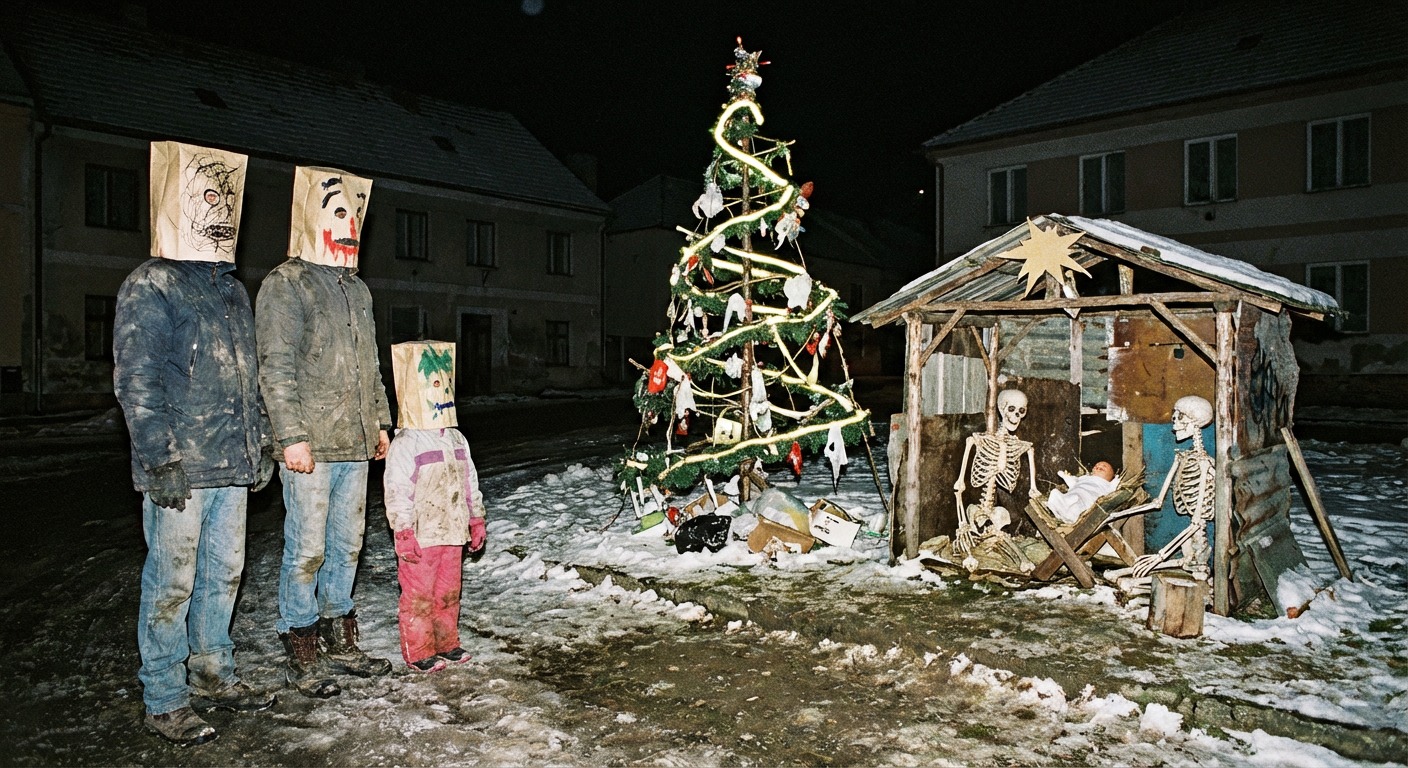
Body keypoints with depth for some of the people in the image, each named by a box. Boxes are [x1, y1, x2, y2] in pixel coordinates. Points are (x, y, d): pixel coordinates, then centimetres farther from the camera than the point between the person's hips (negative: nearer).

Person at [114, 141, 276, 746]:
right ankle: (164, 700, 14)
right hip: (181, 470, -7)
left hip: (233, 466, 7)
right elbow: (135, 382, -12)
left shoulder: (232, 290, 17)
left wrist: (260, 445, 17)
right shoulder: (150, 287, -6)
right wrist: (161, 460, -17)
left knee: (224, 573, 15)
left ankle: (213, 675, 29)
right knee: (171, 583, 1)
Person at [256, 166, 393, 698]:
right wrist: (291, 435, -17)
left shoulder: (357, 289, 18)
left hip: (354, 446, 7)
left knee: (347, 545, 14)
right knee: (307, 549, -1)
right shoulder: (286, 284, -5)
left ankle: (340, 642, 26)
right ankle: (302, 655, 13)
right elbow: (276, 368, -12)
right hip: (310, 447, -7)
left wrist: (379, 421, 19)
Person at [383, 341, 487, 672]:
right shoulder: (405, 444, -13)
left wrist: (476, 520, 16)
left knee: (448, 592, 16)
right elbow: (396, 492, -16)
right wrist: (403, 533, -18)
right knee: (418, 595, 4)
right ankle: (418, 651, 16)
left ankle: (446, 642, 30)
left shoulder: (456, 440, 9)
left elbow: (470, 483, 15)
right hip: (420, 537, -7)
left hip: (452, 533, 7)